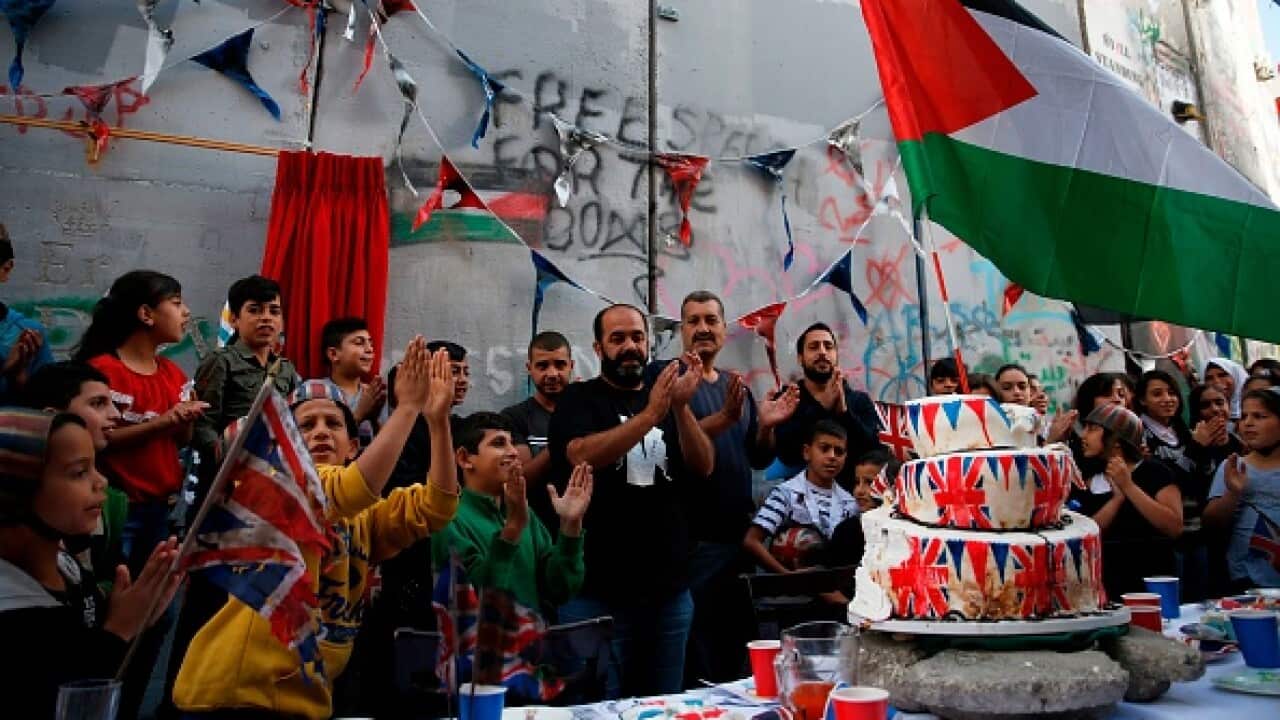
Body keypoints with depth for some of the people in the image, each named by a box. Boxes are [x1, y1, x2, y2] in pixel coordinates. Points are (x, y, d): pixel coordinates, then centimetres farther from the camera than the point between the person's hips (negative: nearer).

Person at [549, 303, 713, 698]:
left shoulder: (666, 397, 12)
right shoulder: (580, 399, 1)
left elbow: (703, 467, -1)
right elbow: (581, 456, -19)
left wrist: (681, 407, -17)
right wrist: (649, 415, -27)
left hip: (669, 588, 4)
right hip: (597, 590, -4)